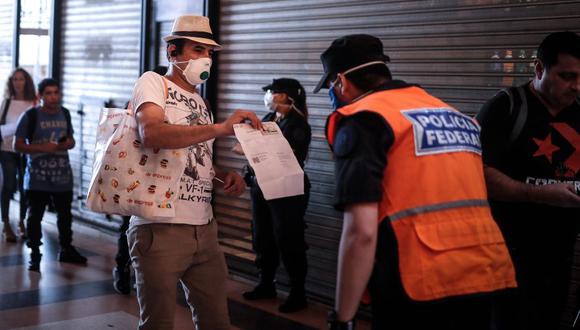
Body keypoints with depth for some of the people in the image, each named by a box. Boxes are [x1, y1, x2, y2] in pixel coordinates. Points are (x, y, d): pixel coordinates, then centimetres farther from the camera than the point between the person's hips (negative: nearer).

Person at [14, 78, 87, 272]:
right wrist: (42, 148, -21)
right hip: (37, 178, -4)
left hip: (63, 176, 5)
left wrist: (69, 143, -5)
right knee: (35, 216, 2)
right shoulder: (30, 116, -7)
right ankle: (35, 254, 14)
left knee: (65, 215, 14)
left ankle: (66, 250, 28)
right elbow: (18, 146, -8)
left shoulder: (65, 114, 8)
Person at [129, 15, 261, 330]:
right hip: (161, 228, -7)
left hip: (204, 228, 7)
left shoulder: (201, 102, 16)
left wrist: (225, 175, 6)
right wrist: (222, 128, -31)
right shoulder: (152, 82, -5)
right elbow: (151, 135, -25)